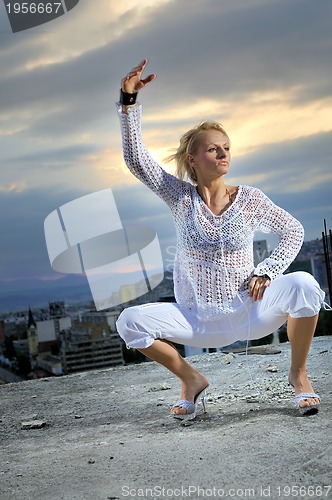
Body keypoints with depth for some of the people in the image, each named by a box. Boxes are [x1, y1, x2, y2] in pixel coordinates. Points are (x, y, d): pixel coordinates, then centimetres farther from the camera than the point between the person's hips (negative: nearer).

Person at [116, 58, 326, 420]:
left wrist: (267, 270, -9)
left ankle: (298, 372, -2)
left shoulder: (250, 199, -3)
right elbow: (136, 159, -13)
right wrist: (128, 101, -21)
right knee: (130, 321, -21)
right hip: (199, 322, 1)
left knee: (303, 285, -27)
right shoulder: (181, 197, -4)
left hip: (249, 313, -1)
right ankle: (191, 380, 5)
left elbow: (293, 230, 6)